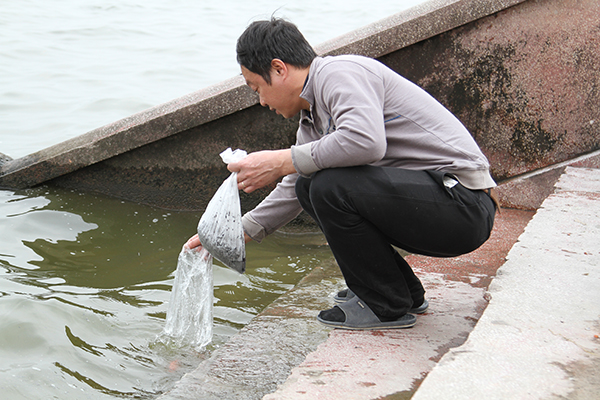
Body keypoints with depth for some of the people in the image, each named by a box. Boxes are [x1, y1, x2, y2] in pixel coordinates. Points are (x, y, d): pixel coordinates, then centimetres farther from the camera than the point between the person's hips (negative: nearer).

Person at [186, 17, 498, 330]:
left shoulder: (340, 72, -14)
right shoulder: (312, 121, 16)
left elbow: (366, 142, -33)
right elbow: (292, 191, 27)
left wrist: (280, 162, -22)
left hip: (464, 203, -10)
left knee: (329, 186, -23)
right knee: (308, 186, 13)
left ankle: (387, 307, -4)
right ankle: (406, 292, 17)